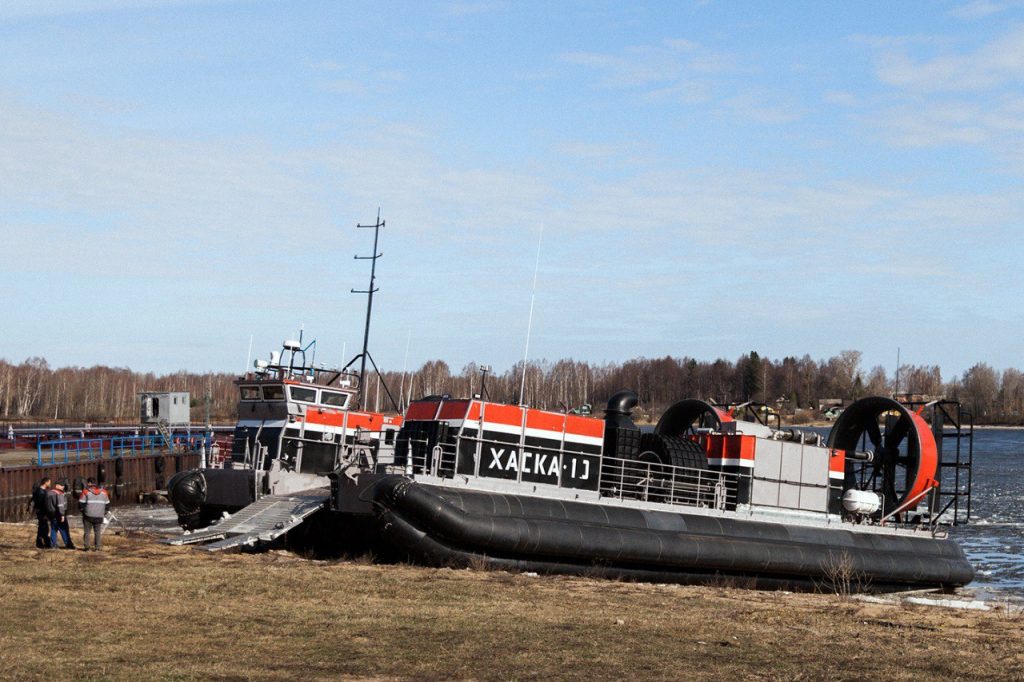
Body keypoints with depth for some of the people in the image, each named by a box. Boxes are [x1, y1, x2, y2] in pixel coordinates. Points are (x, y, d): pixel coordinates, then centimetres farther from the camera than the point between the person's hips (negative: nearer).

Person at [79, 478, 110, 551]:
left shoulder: (86, 492, -5)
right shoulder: (103, 492, 8)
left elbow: (81, 503, -5)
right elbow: (107, 504, 13)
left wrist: (83, 510, 11)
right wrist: (104, 513, 21)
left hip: (88, 515, -3)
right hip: (99, 516, 3)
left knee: (87, 531, 6)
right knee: (97, 532, 9)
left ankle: (86, 546, 0)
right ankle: (97, 546, 4)